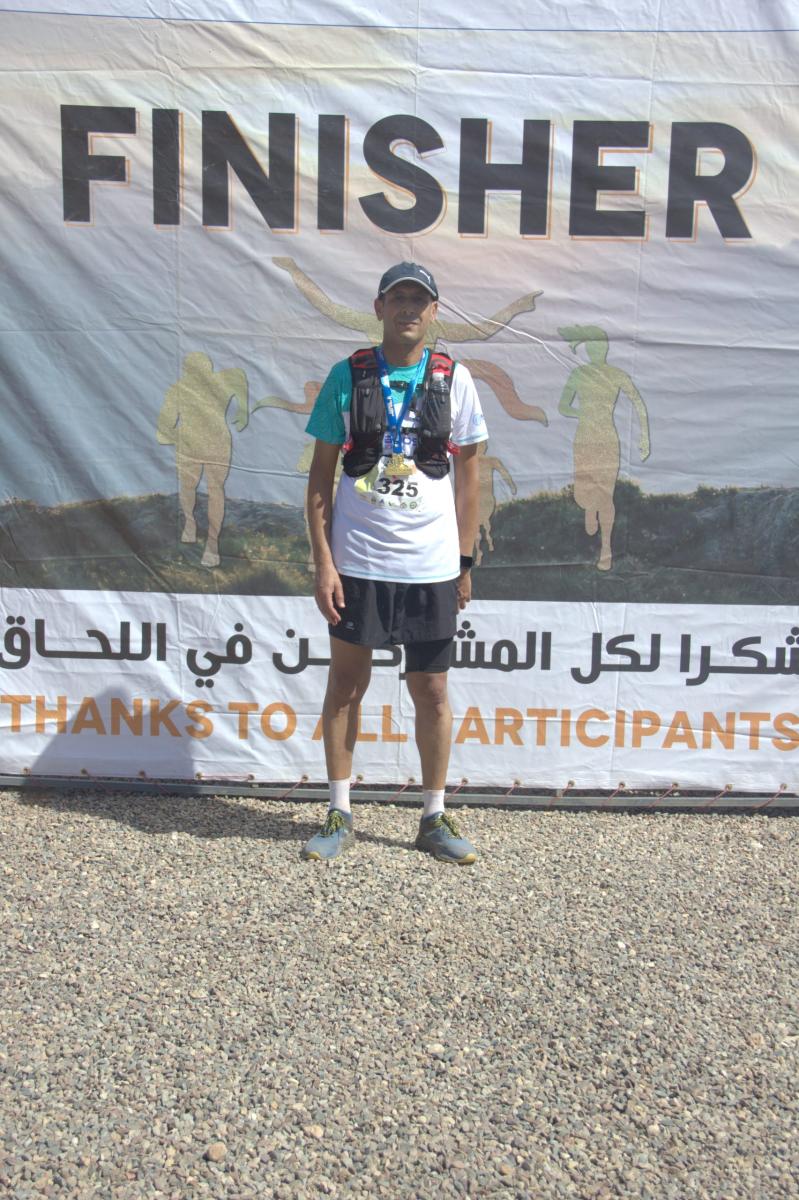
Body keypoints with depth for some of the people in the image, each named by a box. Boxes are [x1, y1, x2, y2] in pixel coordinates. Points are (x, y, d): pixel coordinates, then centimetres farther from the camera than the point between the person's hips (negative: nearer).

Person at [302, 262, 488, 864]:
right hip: (357, 561, 0)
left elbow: (469, 474, 8)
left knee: (431, 691, 7)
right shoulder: (347, 376, 2)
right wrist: (323, 561, -5)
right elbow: (321, 475, 2)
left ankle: (435, 818, 23)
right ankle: (339, 816, 23)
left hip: (431, 565, 0)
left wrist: (465, 562, 4)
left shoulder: (454, 380, 3)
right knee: (347, 682, 9)